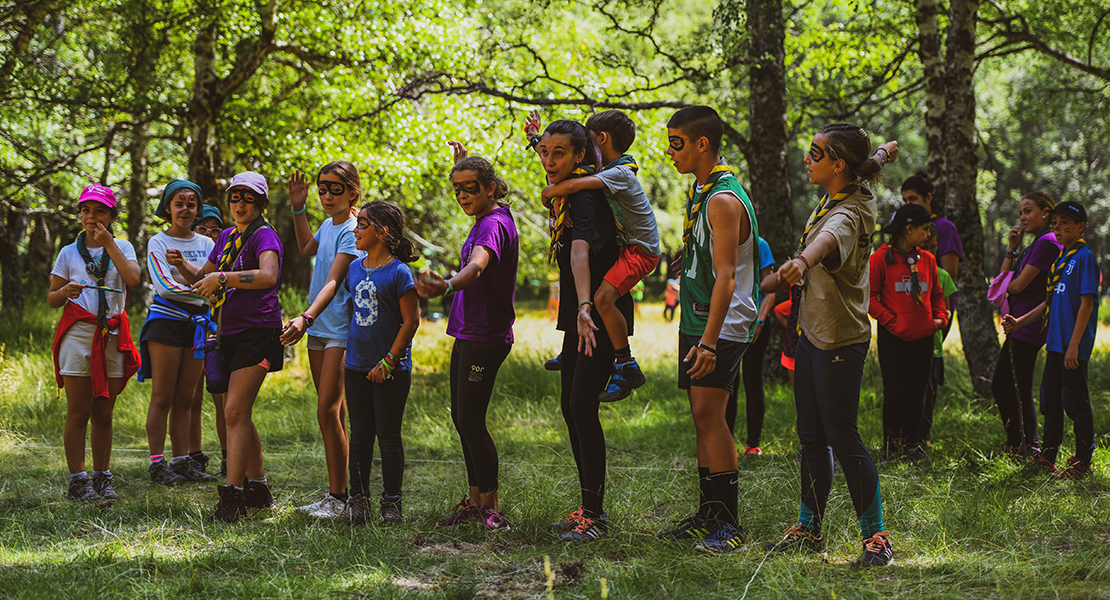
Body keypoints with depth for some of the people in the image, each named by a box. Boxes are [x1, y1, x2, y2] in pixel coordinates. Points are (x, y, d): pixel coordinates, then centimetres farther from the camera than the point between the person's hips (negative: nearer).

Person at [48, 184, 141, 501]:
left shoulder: (122, 247, 9)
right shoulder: (69, 252, 8)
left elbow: (132, 278, -12)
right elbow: (51, 299, 9)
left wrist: (109, 245, -9)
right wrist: (65, 292, -13)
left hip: (112, 335, 1)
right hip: (78, 333, -1)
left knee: (104, 413, 5)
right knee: (78, 412, -4)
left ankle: (102, 478, 11)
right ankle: (78, 480, -1)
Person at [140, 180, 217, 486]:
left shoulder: (206, 244, 15)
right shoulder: (158, 243, 1)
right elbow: (164, 285, -10)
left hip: (197, 322, 4)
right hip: (166, 319, -4)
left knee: (186, 398, 6)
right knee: (163, 397, -6)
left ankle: (182, 461, 9)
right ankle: (157, 463, -5)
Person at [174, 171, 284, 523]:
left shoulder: (264, 236, -8)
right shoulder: (226, 237, 17)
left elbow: (268, 276, -27)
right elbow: (203, 279, 27)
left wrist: (222, 278, -30)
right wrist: (182, 265, 7)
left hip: (257, 332, -8)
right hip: (228, 335, 8)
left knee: (235, 412, -15)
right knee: (240, 415, 11)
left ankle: (232, 495, -16)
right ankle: (257, 488, 22)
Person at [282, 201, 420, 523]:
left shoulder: (398, 272, -11)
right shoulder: (355, 268, 7)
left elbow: (411, 321, -12)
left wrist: (389, 361, -13)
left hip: (391, 370, -6)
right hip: (356, 366, 6)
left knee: (388, 435, 1)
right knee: (360, 435, 9)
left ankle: (391, 501, 10)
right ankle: (358, 499, 15)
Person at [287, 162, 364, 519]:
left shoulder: (352, 231, -14)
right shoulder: (328, 225, 12)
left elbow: (333, 281, -26)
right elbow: (307, 249, 35)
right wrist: (298, 209, 29)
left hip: (341, 329, -9)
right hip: (319, 329, 9)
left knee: (328, 411, -11)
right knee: (333, 412, 11)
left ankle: (338, 499, -8)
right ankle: (335, 493, 16)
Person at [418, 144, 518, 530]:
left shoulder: (494, 224, -19)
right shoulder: (486, 217, 11)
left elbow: (477, 265, -41)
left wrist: (446, 287, -59)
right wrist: (463, 164, 42)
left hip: (486, 338, -10)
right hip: (467, 335, 10)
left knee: (471, 422, -9)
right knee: (461, 419, 14)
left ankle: (491, 507, -2)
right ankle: (475, 501, 23)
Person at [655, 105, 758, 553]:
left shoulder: (724, 200, -18)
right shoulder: (700, 190, 13)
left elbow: (726, 278, -23)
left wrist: (709, 342, -28)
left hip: (723, 325, -9)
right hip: (696, 320, 9)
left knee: (709, 412, -13)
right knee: (702, 416, 10)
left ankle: (729, 523, -9)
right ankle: (709, 515, 16)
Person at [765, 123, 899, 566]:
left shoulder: (848, 214, -22)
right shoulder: (833, 196, 5)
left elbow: (829, 237, -49)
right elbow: (873, 162, 29)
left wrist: (802, 261, -69)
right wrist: (880, 154, 51)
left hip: (840, 340, -9)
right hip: (812, 331, 9)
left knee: (842, 438, -7)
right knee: (812, 437, 14)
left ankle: (876, 535, 2)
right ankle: (809, 529, 24)